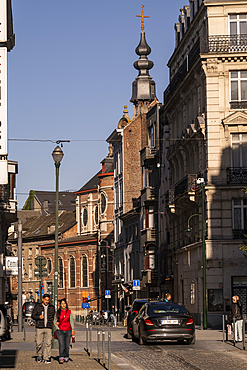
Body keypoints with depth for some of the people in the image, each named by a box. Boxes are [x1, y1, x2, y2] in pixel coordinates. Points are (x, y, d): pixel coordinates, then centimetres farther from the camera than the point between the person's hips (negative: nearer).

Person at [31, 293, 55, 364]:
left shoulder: (52, 307, 11)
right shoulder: (37, 306, 4)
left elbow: (53, 316, 19)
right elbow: (33, 315, 4)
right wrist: (39, 317, -15)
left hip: (48, 328, 1)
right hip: (39, 328, -1)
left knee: (48, 343, -7)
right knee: (39, 343, 0)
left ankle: (47, 358, -2)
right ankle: (39, 356, 22)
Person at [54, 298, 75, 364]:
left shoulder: (69, 312, 7)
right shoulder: (57, 312, 5)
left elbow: (71, 321, 6)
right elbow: (55, 321, 9)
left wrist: (73, 329, -3)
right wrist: (57, 328, -3)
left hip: (68, 331, 1)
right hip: (60, 331, -1)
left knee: (67, 345, 3)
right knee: (61, 345, -14)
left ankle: (66, 357, 17)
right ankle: (61, 358, -18)